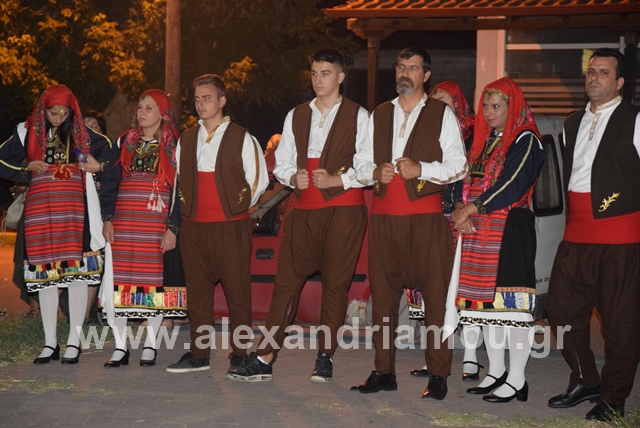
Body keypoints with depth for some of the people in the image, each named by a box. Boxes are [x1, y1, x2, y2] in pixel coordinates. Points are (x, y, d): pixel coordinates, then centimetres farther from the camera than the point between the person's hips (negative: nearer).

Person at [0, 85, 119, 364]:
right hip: (39, 210, 1)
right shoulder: (27, 133, 8)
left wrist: (100, 167, 0)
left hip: (74, 210, -1)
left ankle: (74, 342, 2)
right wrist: (27, 168, -1)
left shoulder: (81, 134, 7)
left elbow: (110, 153, 17)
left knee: (77, 273, -5)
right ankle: (50, 343, 11)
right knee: (45, 275, 3)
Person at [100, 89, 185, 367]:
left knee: (154, 281, 0)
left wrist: (173, 228, -8)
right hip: (123, 223, 3)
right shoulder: (125, 143, 14)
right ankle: (120, 347, 4)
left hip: (157, 224, -3)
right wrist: (107, 219, 4)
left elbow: (178, 190, -1)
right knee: (117, 280, -3)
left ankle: (150, 345, 11)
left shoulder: (173, 147, 4)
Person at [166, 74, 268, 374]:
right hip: (193, 226, 5)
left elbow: (258, 180, 2)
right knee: (197, 290, 6)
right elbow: (178, 179, 22)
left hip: (231, 226, -4)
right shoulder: (186, 140, 14)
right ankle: (199, 354, 14)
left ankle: (239, 354, 5)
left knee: (237, 291, -3)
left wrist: (239, 207, 3)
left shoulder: (241, 138, 1)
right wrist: (186, 208, 13)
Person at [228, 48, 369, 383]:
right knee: (286, 280, -1)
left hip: (343, 209, -3)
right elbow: (281, 163, 17)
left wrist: (337, 179, -15)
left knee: (335, 283, -1)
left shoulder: (357, 116, 3)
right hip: (304, 210, 4)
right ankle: (264, 360, -1)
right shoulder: (296, 116, 17)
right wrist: (293, 178, -4)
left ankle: (325, 358, 10)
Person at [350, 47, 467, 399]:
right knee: (382, 293, 4)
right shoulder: (378, 115, 18)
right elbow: (361, 160, 17)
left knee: (435, 294, -5)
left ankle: (437, 376, 0)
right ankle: (384, 371, 11)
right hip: (383, 215, 4)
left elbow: (458, 166, -1)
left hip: (426, 216, -4)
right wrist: (375, 171, -5)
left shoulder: (442, 115, 5)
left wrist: (421, 169, -16)